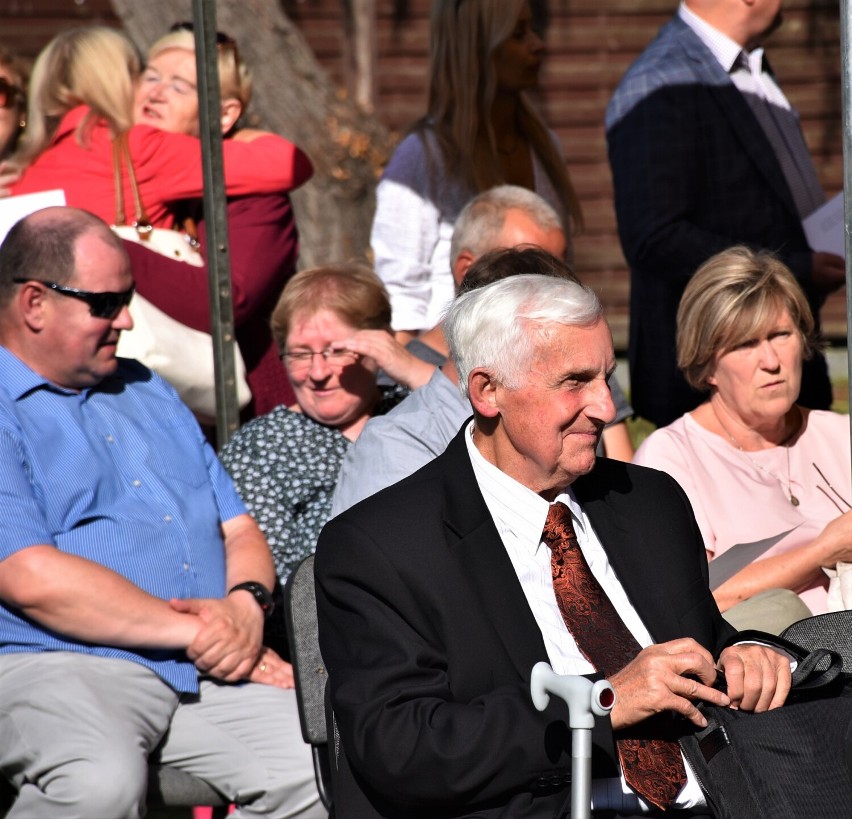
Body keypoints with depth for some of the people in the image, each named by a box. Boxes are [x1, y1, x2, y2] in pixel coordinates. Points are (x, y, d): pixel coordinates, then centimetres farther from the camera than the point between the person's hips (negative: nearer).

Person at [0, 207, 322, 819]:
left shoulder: (147, 393, 24)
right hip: (57, 664, -6)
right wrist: (196, 632, -11)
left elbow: (238, 529, 22)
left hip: (208, 672, 7)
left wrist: (246, 603, -3)